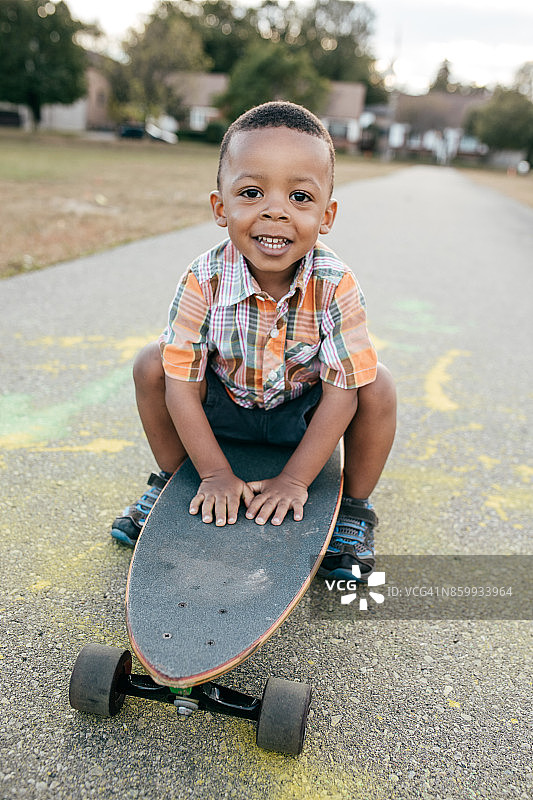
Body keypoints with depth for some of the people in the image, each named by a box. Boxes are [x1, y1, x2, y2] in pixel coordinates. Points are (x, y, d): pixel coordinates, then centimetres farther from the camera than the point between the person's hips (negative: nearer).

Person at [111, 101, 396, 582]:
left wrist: (295, 480, -24)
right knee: (152, 364, -18)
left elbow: (341, 393, -25)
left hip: (301, 411, -1)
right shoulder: (203, 281, -26)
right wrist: (216, 475, -20)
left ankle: (355, 508, 1)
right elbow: (182, 384, -20)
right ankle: (170, 479, 9)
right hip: (224, 403, 1)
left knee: (378, 388, -25)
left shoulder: (336, 286, -28)